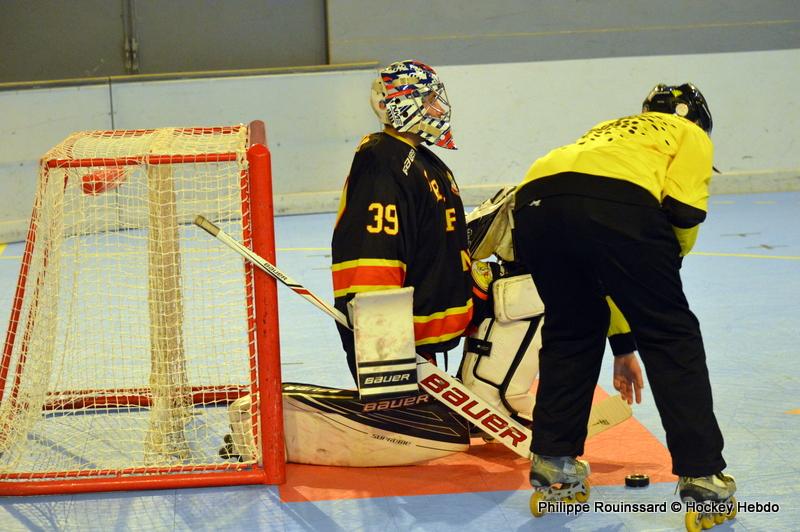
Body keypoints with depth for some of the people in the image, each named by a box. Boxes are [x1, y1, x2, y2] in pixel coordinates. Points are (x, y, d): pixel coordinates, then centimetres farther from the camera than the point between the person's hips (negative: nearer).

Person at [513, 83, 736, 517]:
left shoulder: (607, 131, 44)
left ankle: (552, 457, 27)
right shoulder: (691, 136, 29)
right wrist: (671, 256, 26)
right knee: (671, 336, 10)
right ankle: (700, 471, 9)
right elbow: (683, 207, 5)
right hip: (615, 204, -5)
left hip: (534, 202, 5)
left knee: (570, 330, 27)